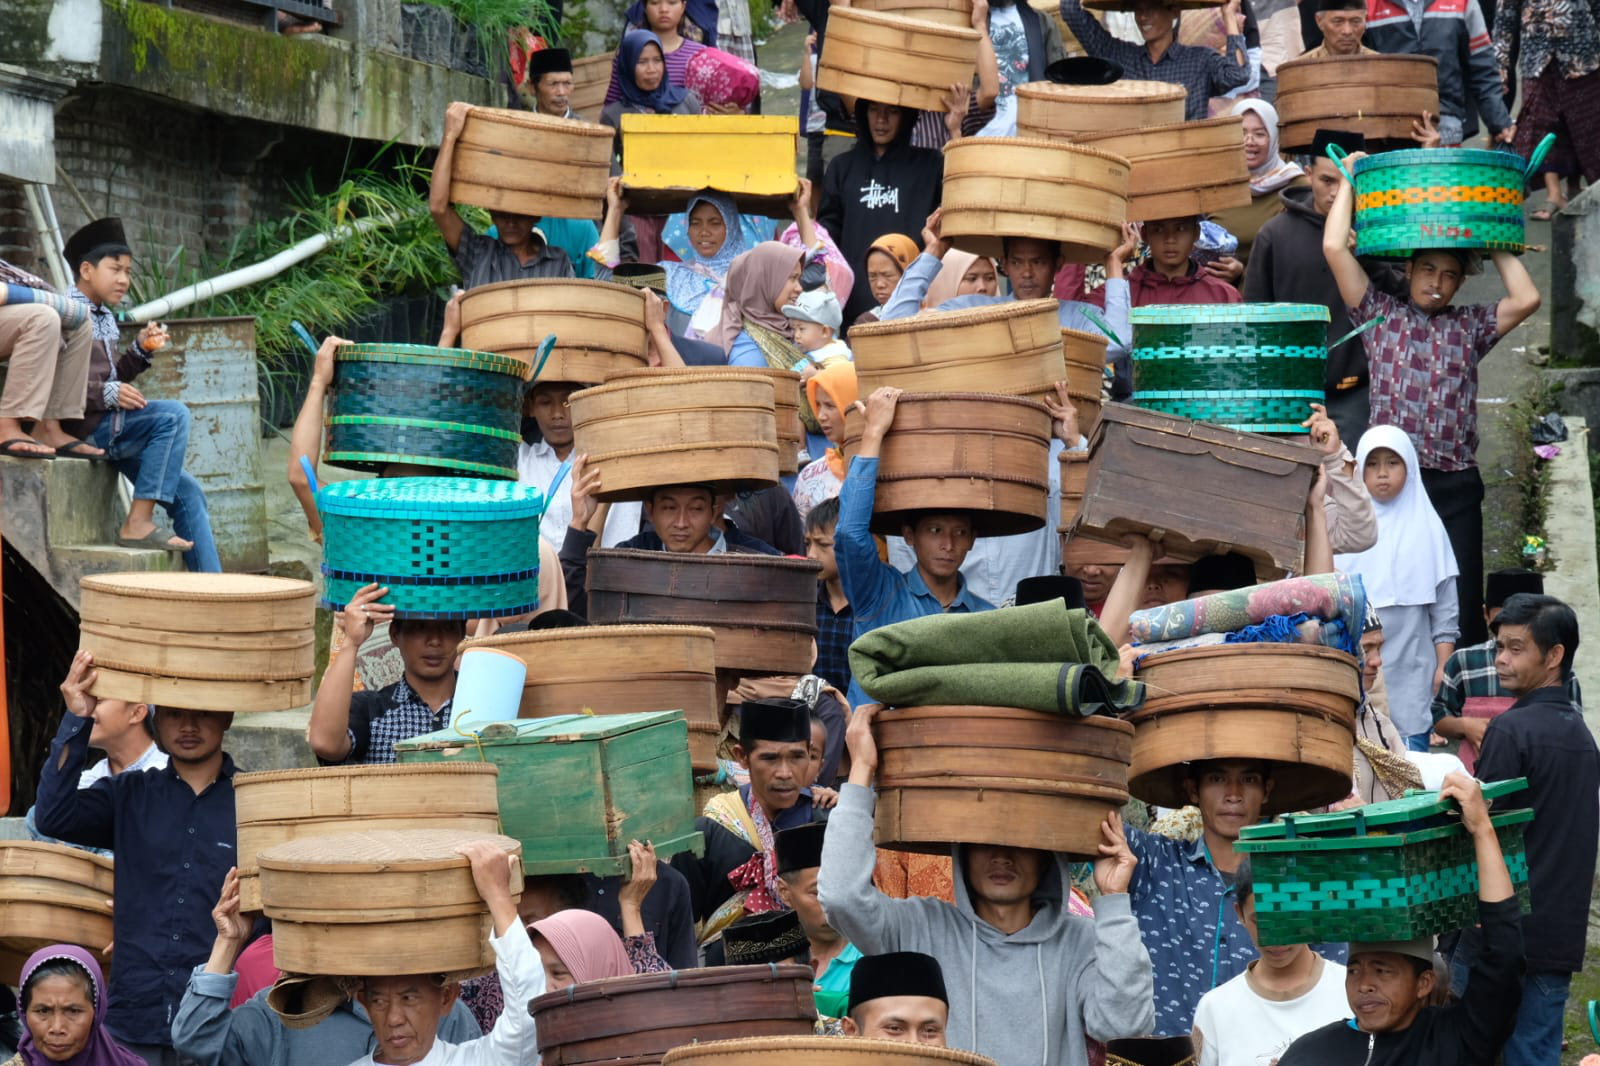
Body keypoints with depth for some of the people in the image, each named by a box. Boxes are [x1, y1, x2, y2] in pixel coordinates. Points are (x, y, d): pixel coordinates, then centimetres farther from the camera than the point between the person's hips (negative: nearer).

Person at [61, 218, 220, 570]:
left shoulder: (105, 317, 18)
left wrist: (141, 350, 8)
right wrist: (107, 394, -24)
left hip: (112, 429, 9)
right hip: (83, 426, -9)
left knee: (188, 492, 4)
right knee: (173, 414, -26)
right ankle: (138, 522, -23)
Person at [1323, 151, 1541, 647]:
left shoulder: (1470, 325, 15)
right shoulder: (1381, 315, 11)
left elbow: (1526, 300, 0)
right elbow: (1334, 248, 3)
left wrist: (1495, 243, 11)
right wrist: (1348, 182, 12)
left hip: (1455, 483, 1)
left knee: (1461, 608, 0)